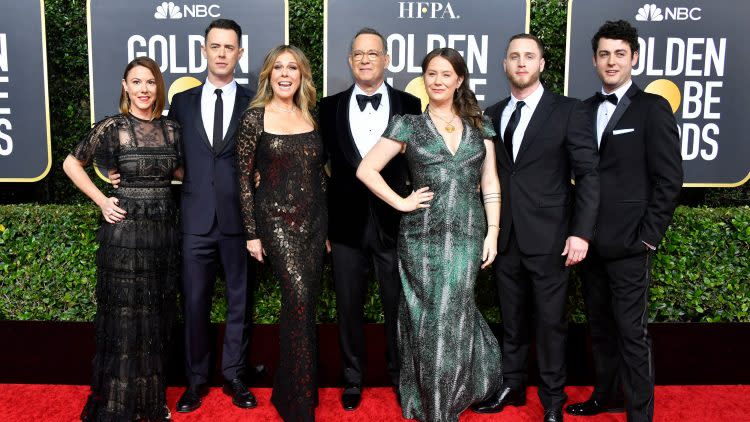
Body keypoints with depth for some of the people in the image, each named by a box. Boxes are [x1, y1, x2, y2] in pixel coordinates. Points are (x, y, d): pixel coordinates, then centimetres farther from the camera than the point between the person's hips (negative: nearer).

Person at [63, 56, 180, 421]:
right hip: (124, 229, -4)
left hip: (163, 229, 4)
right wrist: (101, 201, -4)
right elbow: (71, 164, 4)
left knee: (156, 315, 13)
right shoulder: (112, 127, -6)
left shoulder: (171, 129, 6)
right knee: (123, 316, 4)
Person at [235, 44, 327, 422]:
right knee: (298, 298, -17)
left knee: (305, 304, 8)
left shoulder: (310, 117, 10)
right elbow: (244, 176, -2)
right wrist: (251, 233, -5)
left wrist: (326, 226, 14)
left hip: (314, 219, 5)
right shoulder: (254, 117, -3)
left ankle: (287, 389, 26)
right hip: (277, 219, -5)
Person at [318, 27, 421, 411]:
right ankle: (353, 379, 29)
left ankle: (399, 376, 31)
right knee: (348, 307, 11)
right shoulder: (330, 107, 4)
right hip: (347, 222, 1)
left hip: (395, 221, 0)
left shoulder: (409, 105, 1)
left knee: (398, 306, 11)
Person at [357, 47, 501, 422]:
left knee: (452, 316, 4)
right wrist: (401, 203, -6)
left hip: (468, 235, 1)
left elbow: (490, 184, 9)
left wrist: (493, 232, 3)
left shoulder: (480, 124, 10)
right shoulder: (408, 125, 2)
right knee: (427, 318, 7)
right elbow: (366, 170, -1)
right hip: (422, 236, -1)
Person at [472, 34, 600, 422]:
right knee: (512, 319, 14)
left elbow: (589, 174, -5)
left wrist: (581, 232, -12)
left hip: (548, 237, -3)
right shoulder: (492, 115, 9)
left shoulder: (568, 111, -2)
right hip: (505, 237, 4)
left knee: (550, 322, 6)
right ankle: (512, 386, 30)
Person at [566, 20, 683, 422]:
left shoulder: (652, 108, -5)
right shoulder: (585, 109, 11)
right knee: (599, 325, 16)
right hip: (590, 239, 6)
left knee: (632, 332, 0)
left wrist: (649, 236, -11)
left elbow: (669, 178, -8)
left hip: (628, 242, -5)